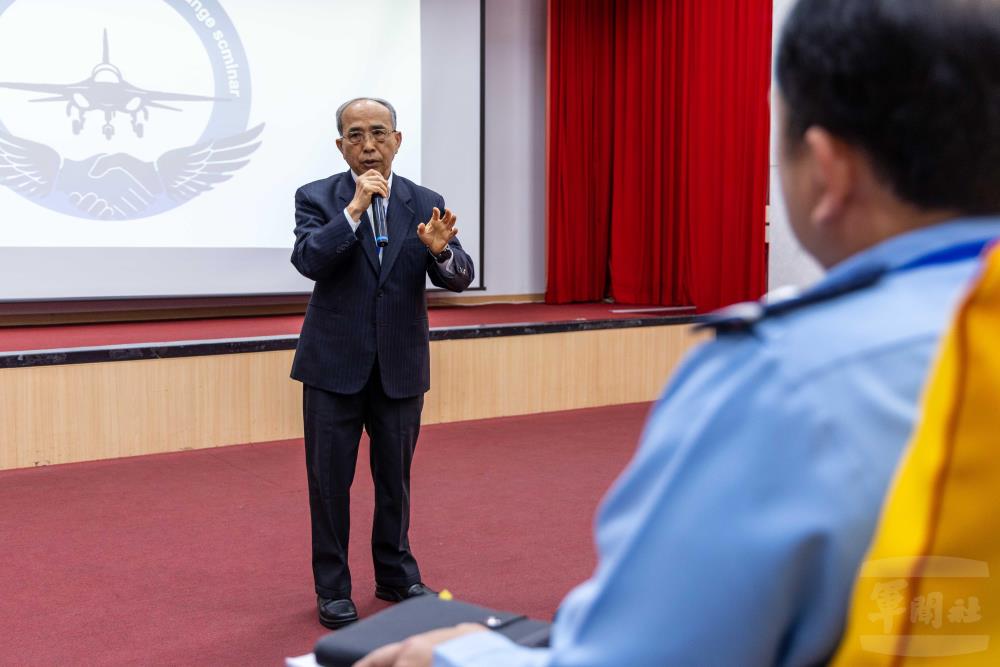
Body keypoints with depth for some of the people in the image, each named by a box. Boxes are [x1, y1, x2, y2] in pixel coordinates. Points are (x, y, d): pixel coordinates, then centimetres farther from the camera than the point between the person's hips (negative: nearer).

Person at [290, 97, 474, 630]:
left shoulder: (426, 204, 2)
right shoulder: (316, 198, -3)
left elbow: (460, 279, -6)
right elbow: (308, 261, -19)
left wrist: (440, 250, -27)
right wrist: (354, 210, -26)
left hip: (401, 366, 2)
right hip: (334, 365, -2)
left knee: (395, 476, 14)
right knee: (330, 480, 5)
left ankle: (397, 575, 31)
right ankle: (333, 587, 20)